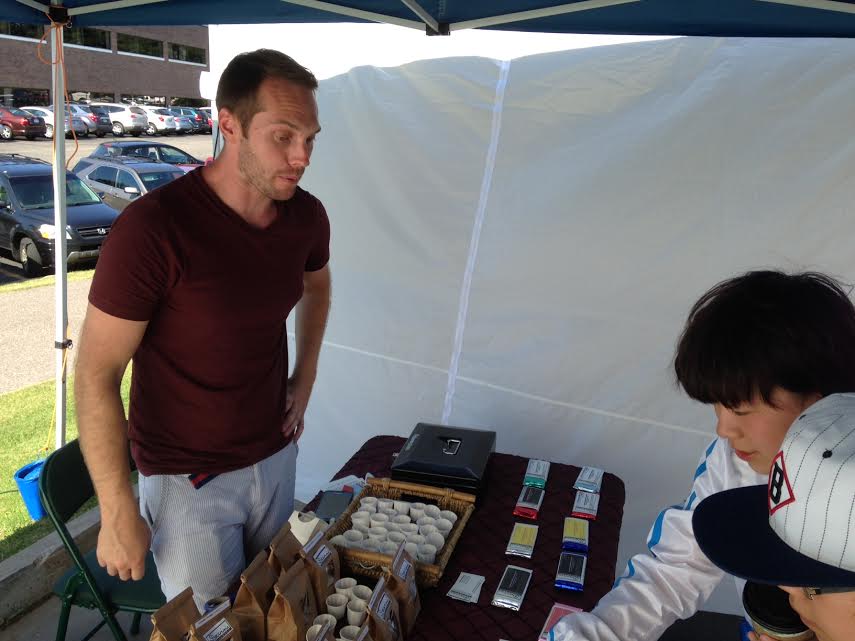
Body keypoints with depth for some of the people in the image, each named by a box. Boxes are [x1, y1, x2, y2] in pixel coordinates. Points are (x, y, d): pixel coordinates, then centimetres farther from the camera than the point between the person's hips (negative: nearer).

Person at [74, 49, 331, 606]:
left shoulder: (307, 216, -7)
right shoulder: (152, 229, -25)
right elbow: (96, 375, -19)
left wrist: (306, 377, 7)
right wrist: (119, 514, -15)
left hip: (276, 455, 6)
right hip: (187, 478, -5)